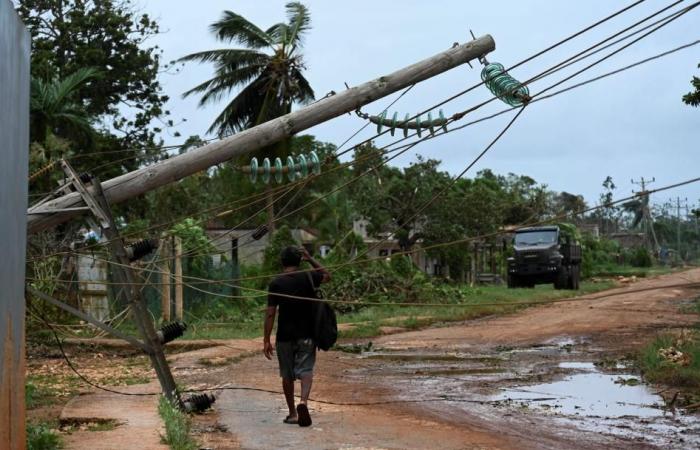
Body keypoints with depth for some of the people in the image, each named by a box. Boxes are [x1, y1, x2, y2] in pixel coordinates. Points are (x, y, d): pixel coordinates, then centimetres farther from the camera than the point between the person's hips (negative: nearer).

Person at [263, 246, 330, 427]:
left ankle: (292, 413, 20)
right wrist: (310, 259, 18)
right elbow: (327, 275, 20)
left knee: (287, 375, 12)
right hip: (306, 335, 0)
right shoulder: (308, 277, -2)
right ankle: (303, 401, -28)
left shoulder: (276, 283, -6)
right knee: (306, 370, -1)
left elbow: (270, 313, -8)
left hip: (284, 336, 0)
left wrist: (266, 340, -5)